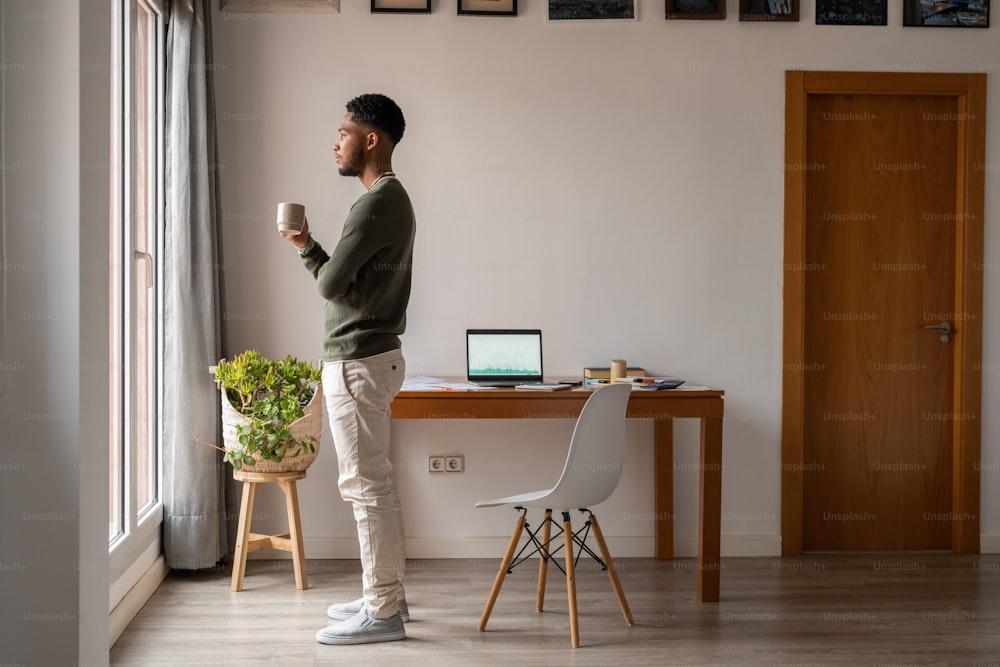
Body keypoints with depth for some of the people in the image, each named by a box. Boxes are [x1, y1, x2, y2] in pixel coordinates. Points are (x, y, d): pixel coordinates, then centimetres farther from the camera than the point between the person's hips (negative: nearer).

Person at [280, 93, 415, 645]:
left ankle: (382, 613, 1)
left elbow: (331, 283, -17)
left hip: (358, 362, -11)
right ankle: (385, 595, 24)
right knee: (372, 483, 16)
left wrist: (306, 248, 1)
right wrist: (309, 248, 12)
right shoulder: (392, 198, 15)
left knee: (366, 486, -5)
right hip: (371, 356, 11)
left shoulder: (376, 204, -18)